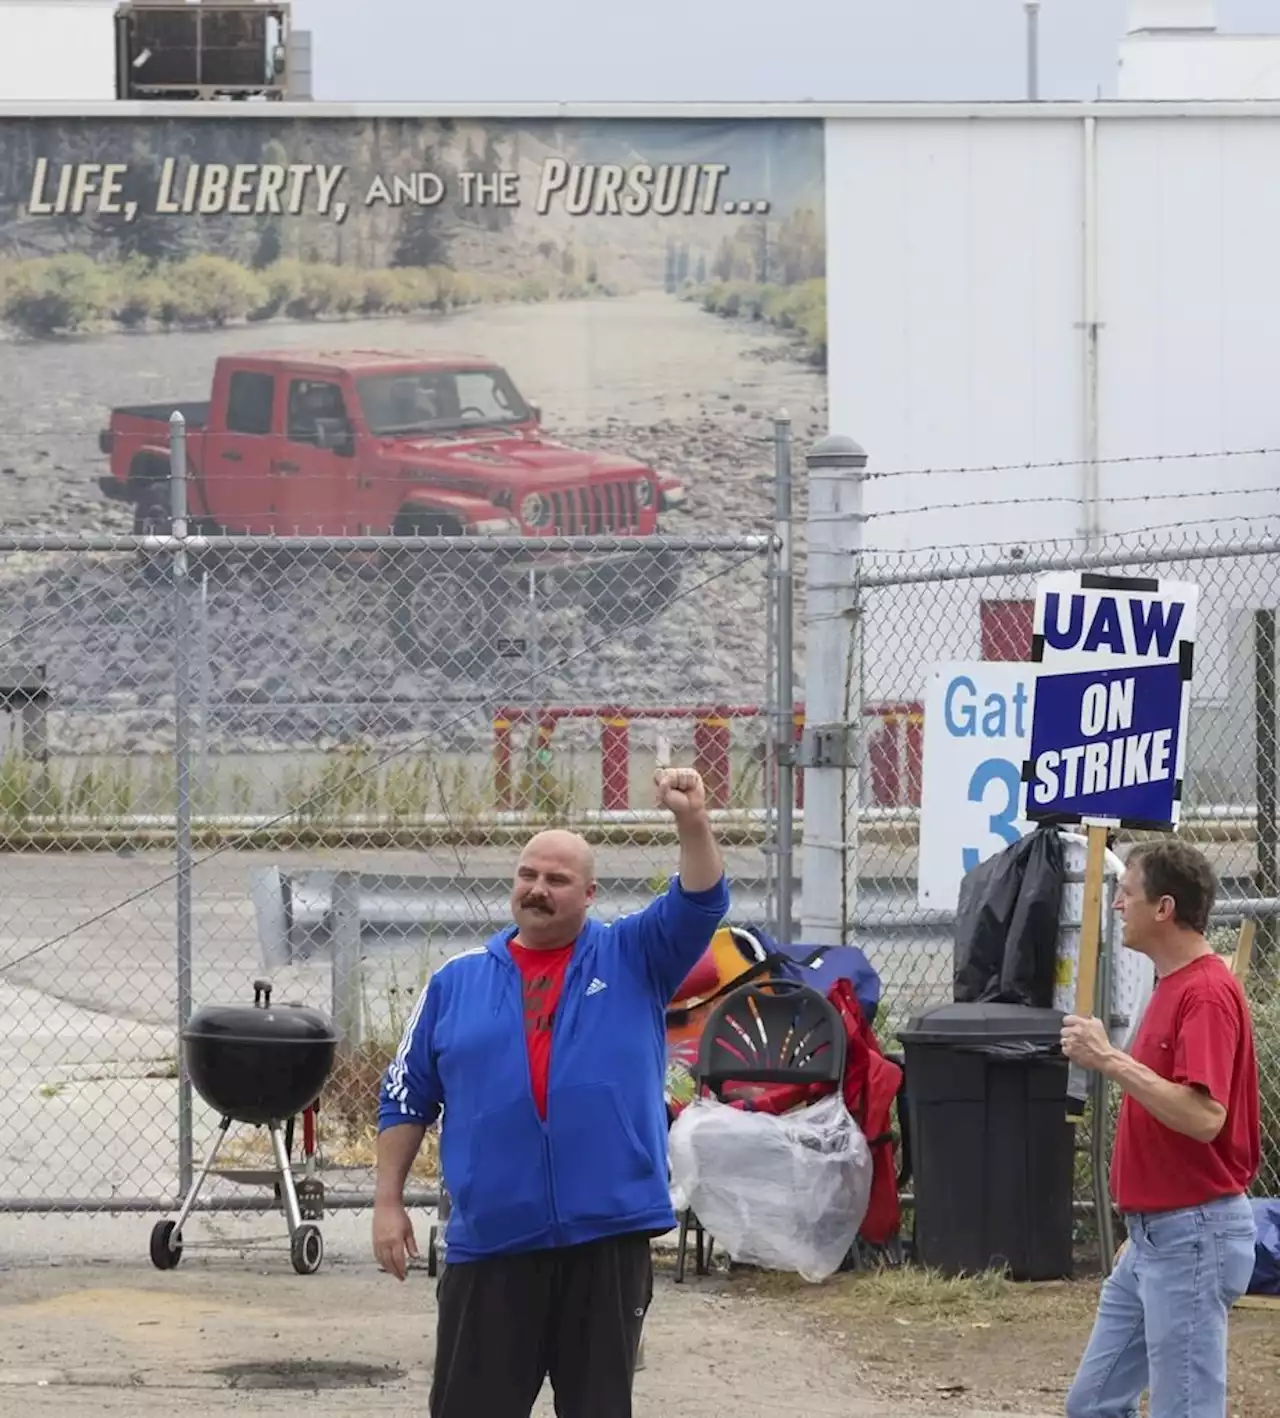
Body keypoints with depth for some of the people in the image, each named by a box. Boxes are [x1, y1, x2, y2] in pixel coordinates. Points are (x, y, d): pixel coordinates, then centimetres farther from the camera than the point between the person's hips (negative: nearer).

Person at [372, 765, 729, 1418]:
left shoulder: (634, 958, 7)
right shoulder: (457, 981, 9)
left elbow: (700, 904, -7)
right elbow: (406, 1097, 11)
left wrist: (691, 821, -24)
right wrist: (388, 1202, 5)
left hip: (609, 1233, -1)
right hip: (491, 1241, 1)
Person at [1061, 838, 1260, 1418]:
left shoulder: (1207, 992, -18)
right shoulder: (1171, 985, 14)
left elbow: (1202, 1116, -29)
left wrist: (1110, 1060, -26)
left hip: (1194, 1236, -11)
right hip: (1153, 1234, 11)